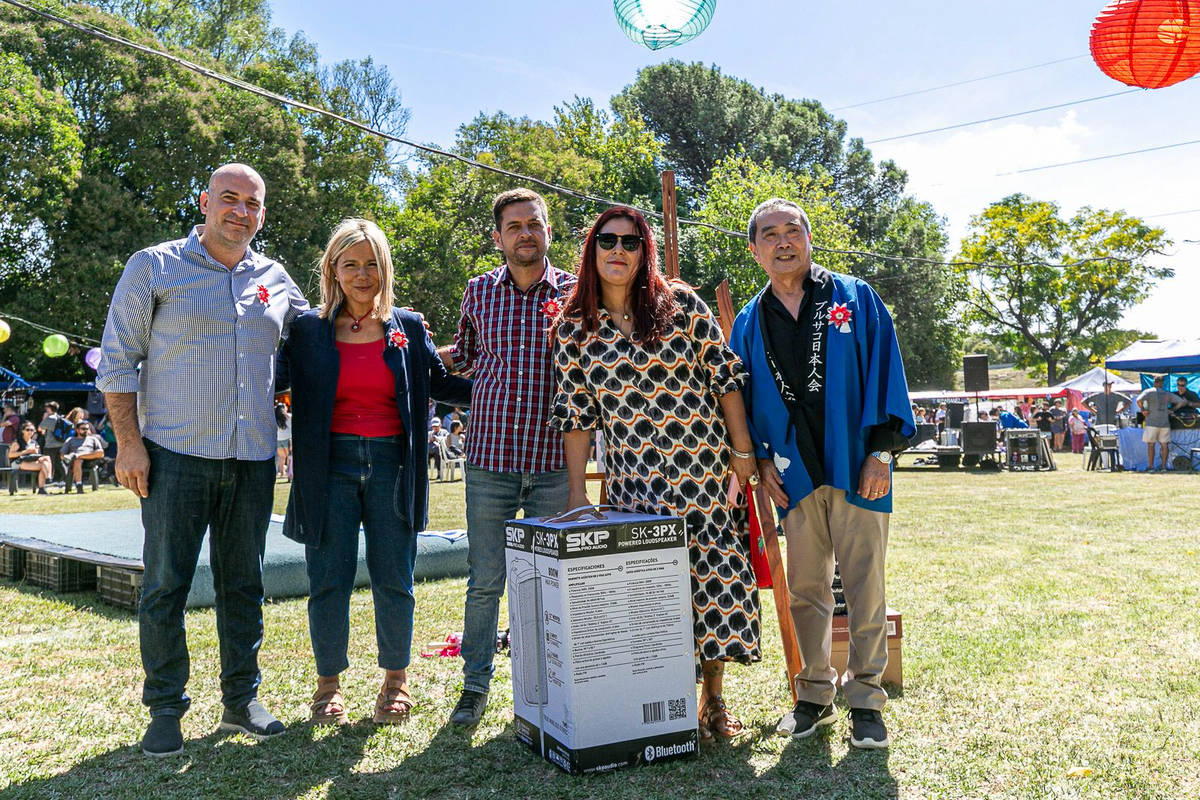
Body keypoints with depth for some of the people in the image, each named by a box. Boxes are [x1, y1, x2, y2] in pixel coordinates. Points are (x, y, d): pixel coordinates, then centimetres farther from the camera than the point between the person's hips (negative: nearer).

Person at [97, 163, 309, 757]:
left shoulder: (274, 279, 12)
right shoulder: (155, 266, 1)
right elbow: (117, 360, -1)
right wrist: (128, 442, -7)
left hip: (252, 459, 4)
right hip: (176, 454, -3)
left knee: (243, 584, 10)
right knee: (166, 584, 1)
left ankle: (241, 700, 22)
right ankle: (165, 709, 15)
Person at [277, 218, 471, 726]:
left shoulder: (409, 328, 9)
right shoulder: (309, 329, 5)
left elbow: (442, 385, 15)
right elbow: (272, 378, 4)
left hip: (391, 466, 1)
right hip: (330, 467, -1)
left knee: (394, 582, 5)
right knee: (329, 581, 4)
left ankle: (395, 683, 23)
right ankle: (329, 685, 23)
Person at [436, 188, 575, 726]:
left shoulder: (574, 292, 4)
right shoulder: (478, 292, 8)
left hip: (554, 462, -1)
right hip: (489, 457, 1)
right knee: (484, 579, 6)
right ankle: (475, 685, 22)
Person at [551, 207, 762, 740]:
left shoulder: (680, 303, 0)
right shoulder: (574, 330, 4)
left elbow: (725, 375, 1)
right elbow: (575, 415, 5)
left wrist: (743, 450, -2)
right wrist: (576, 493, 1)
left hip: (706, 469, 0)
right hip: (635, 480, 1)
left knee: (717, 577, 3)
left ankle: (713, 700, 21)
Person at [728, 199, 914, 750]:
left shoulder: (855, 299, 3)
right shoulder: (749, 323, 11)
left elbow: (884, 373, -1)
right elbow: (739, 397, 14)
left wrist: (882, 450, -9)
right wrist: (760, 457, 2)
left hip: (857, 468, -2)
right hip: (794, 474, 3)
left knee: (865, 585, 2)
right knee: (805, 589, 9)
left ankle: (866, 698, 16)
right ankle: (813, 694, 23)